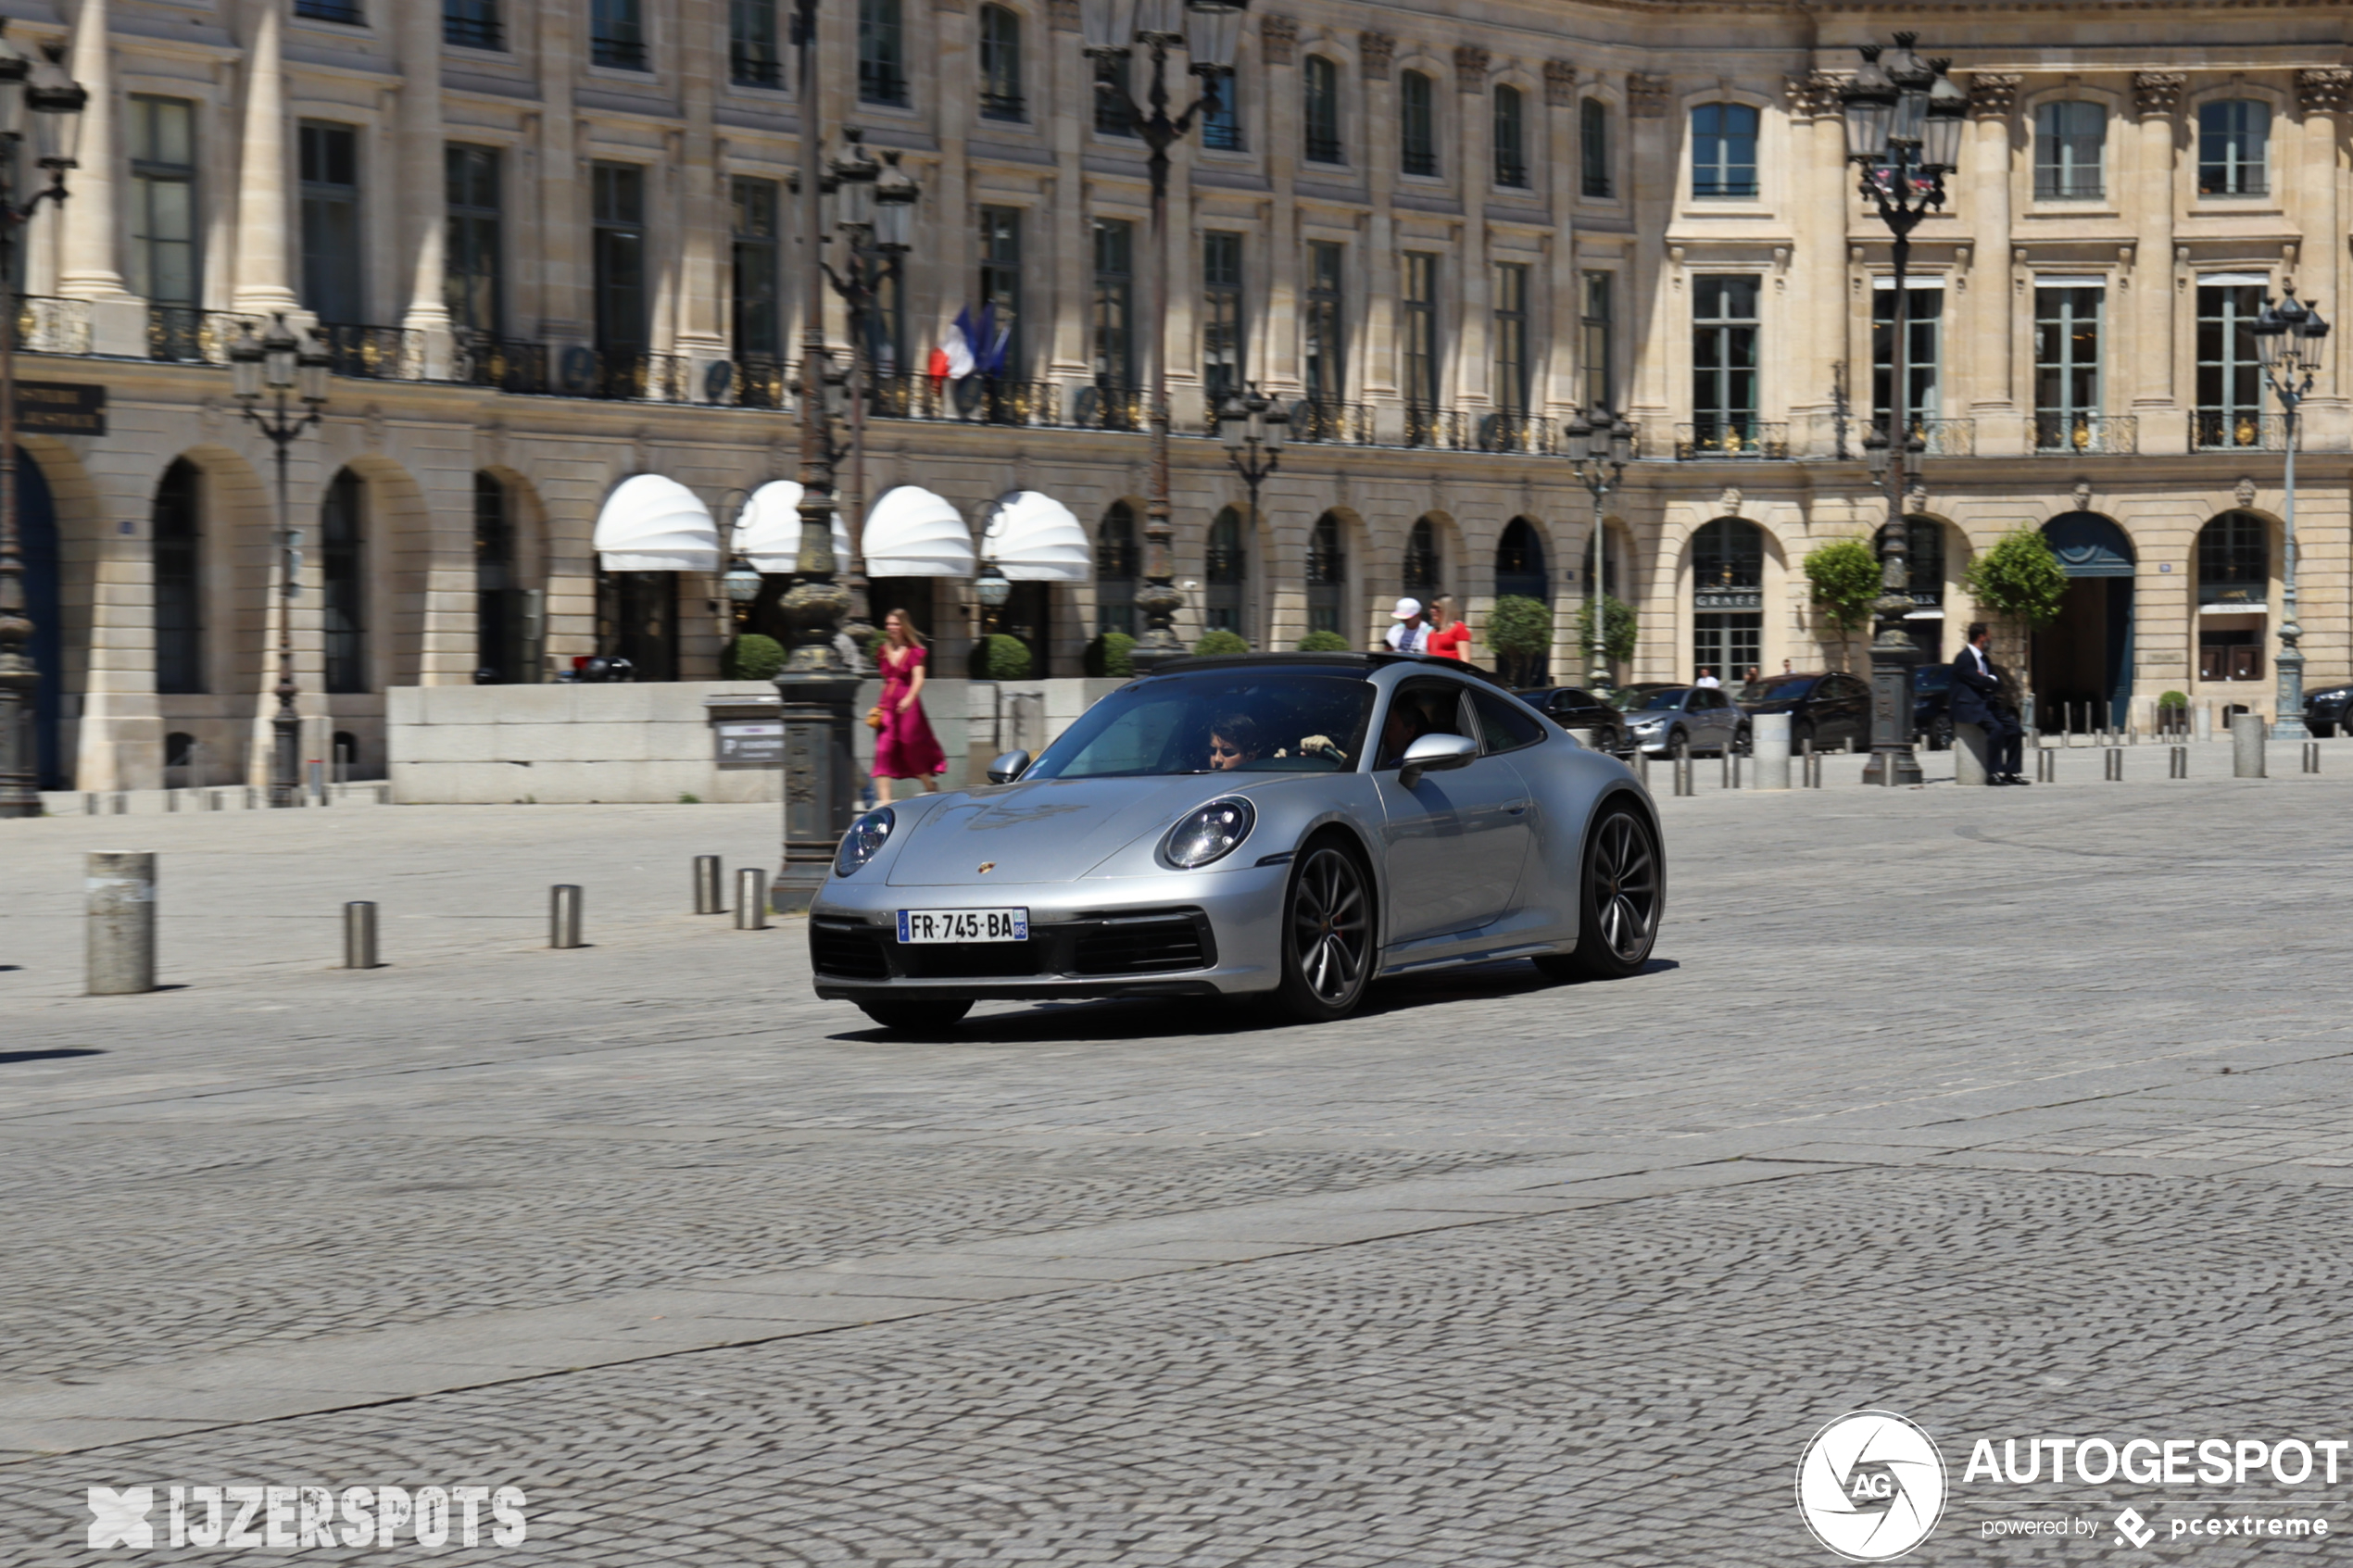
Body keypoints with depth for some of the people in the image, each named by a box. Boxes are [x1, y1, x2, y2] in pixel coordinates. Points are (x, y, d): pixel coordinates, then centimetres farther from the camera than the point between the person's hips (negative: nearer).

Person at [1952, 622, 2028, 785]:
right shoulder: (1964, 658, -10)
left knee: (2013, 726, -5)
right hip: (1970, 706, -9)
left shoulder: (1984, 658, 20)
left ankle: (2009, 771, -3)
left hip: (1987, 703, 9)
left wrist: (1987, 680, -7)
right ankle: (1993, 773, -27)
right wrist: (1991, 680, 1)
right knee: (1996, 728, -30)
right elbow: (1980, 682, -19)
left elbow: (1997, 684, 14)